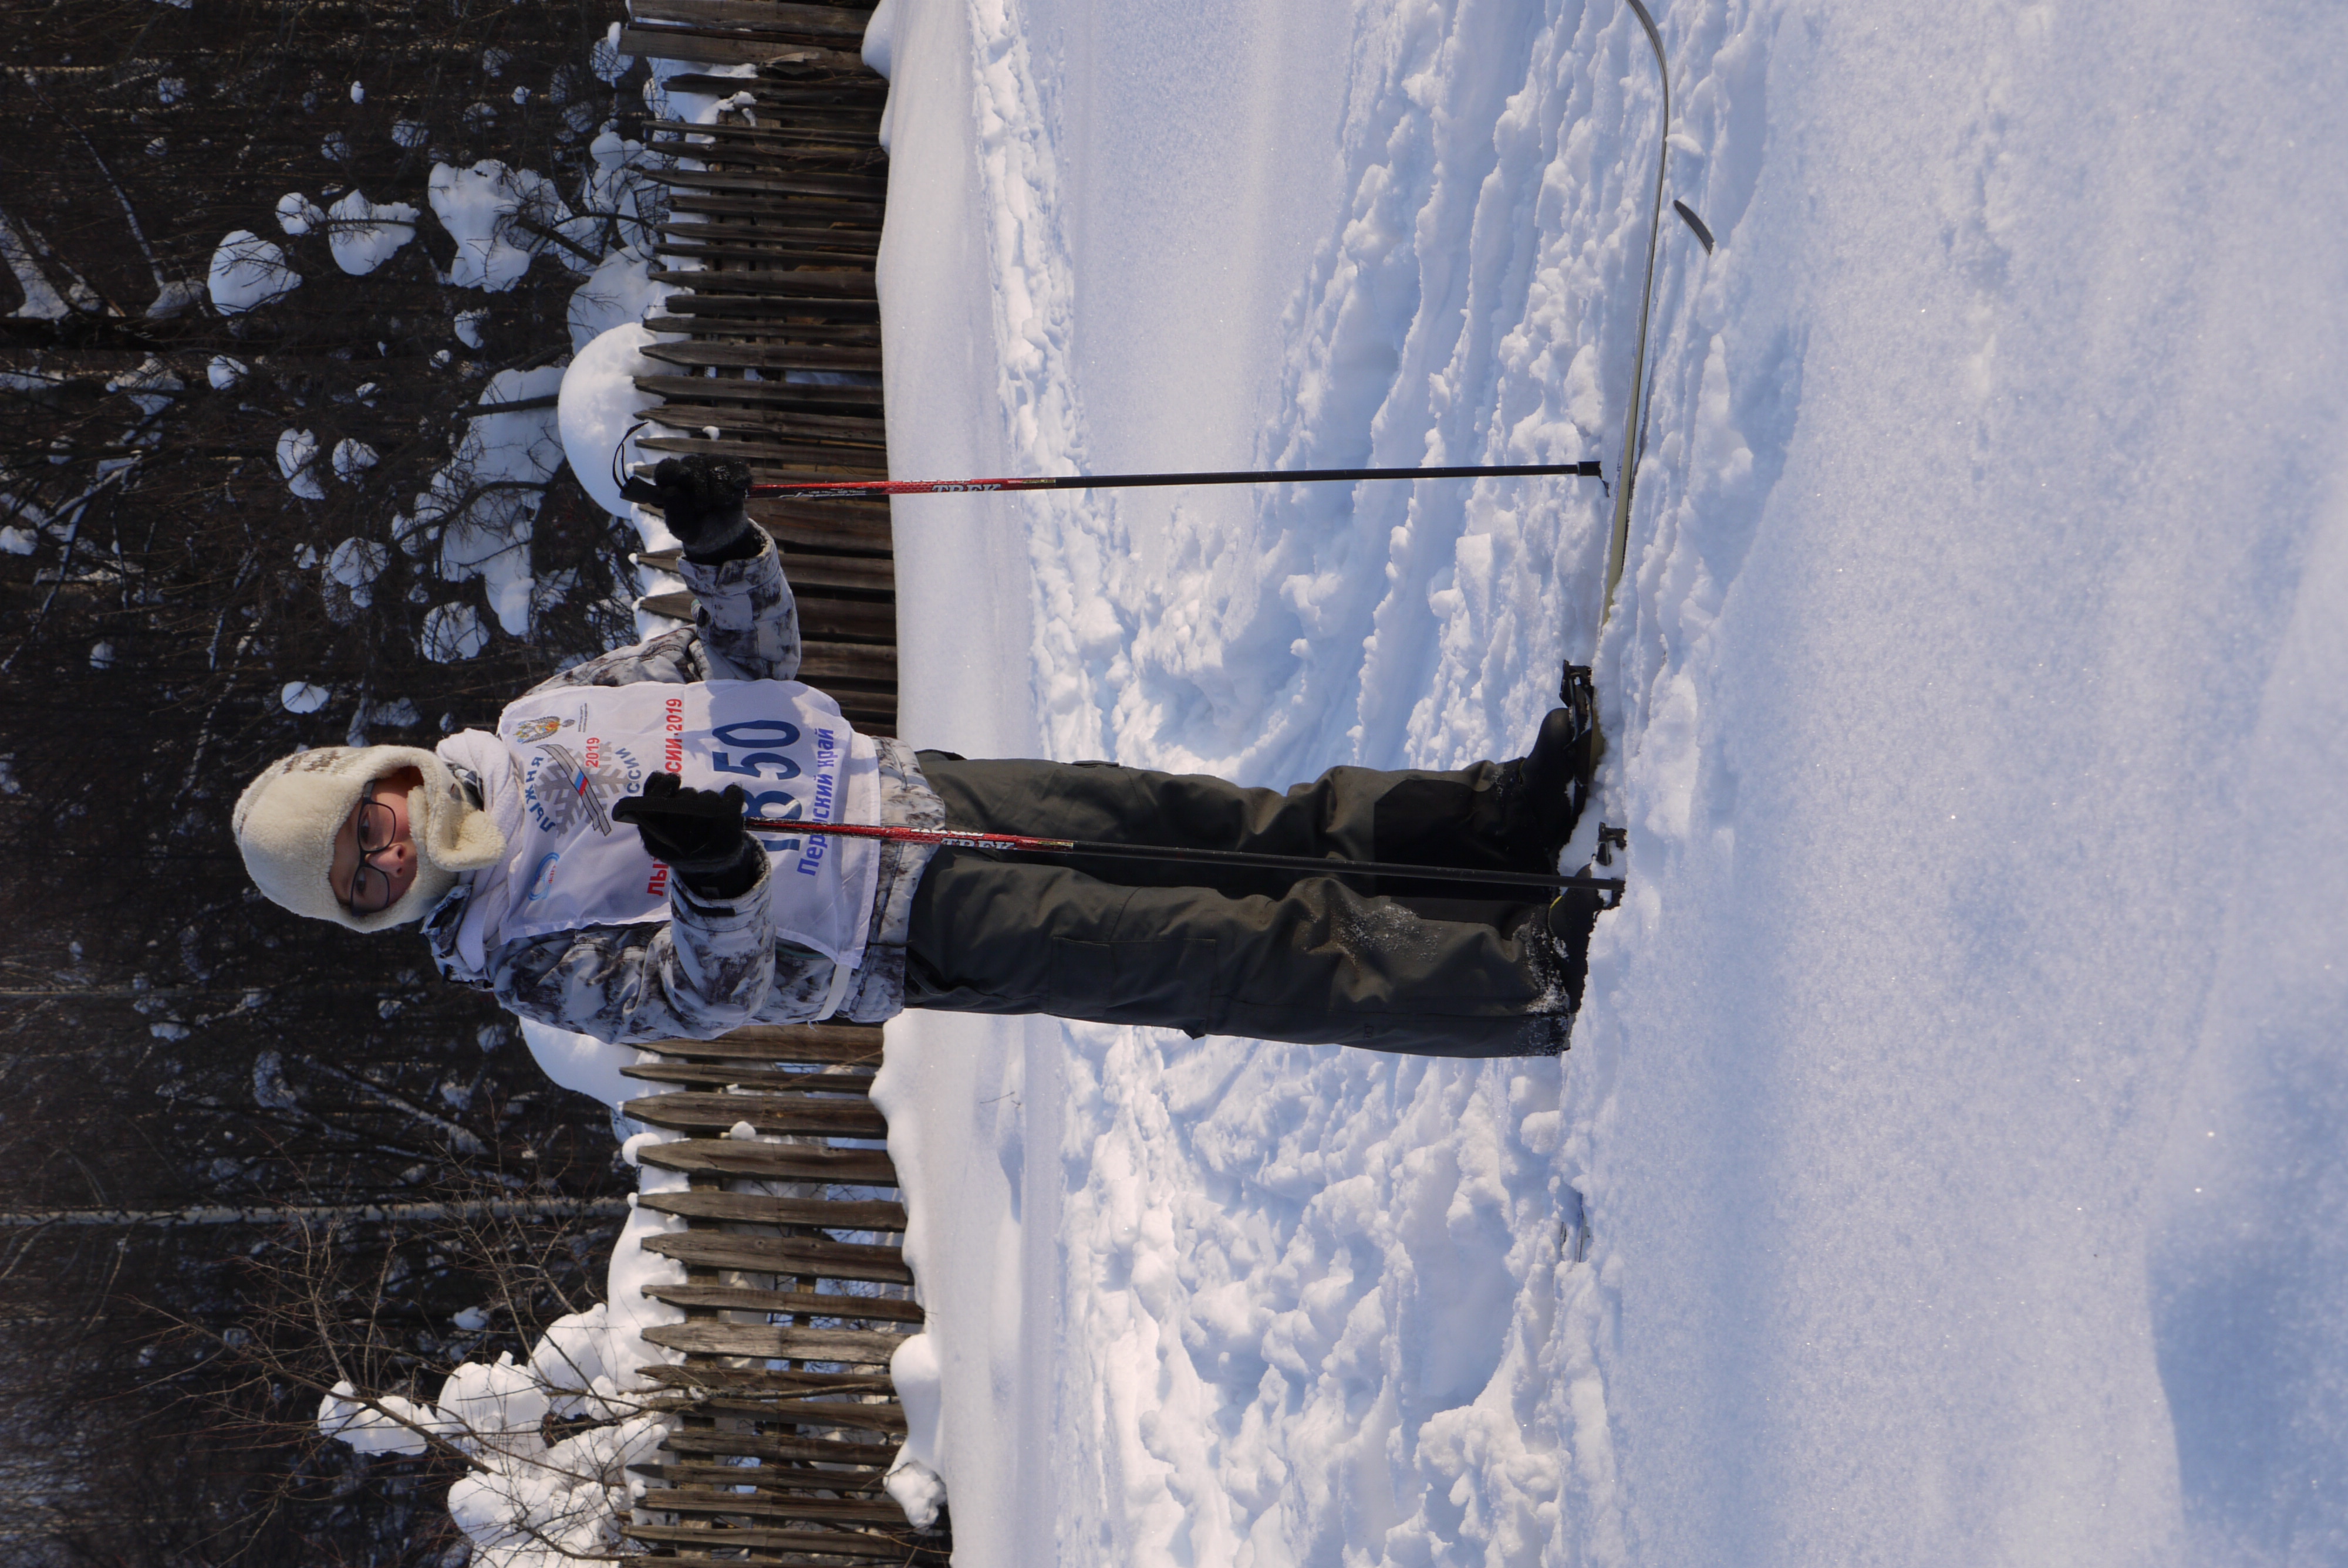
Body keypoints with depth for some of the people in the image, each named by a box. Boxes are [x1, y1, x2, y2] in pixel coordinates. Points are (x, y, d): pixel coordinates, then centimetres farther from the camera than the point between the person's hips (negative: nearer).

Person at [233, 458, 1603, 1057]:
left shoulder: (544, 714, 8)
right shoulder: (521, 955, -7)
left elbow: (748, 660, 14)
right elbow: (705, 995, -19)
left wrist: (723, 543, -6)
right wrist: (713, 878, -40)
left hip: (909, 787, 6)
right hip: (917, 932, -6)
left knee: (1241, 827, -4)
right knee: (1226, 957, -15)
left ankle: (1498, 814, 3)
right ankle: (1531, 986, -14)